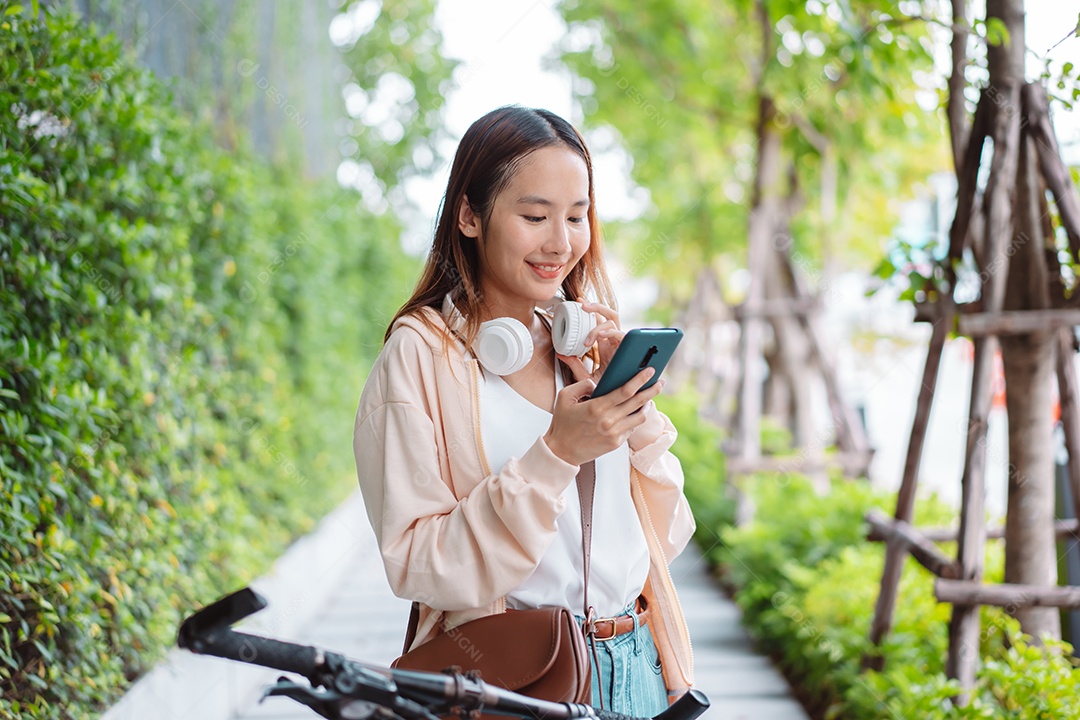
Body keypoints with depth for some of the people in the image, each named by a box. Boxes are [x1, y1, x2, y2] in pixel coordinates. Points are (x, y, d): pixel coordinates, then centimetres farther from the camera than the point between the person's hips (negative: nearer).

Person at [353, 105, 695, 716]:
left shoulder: (585, 344, 6)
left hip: (636, 667, 5)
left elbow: (665, 539, 6)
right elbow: (417, 568, -18)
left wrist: (636, 411, -7)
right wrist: (555, 455, -24)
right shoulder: (420, 354, -10)